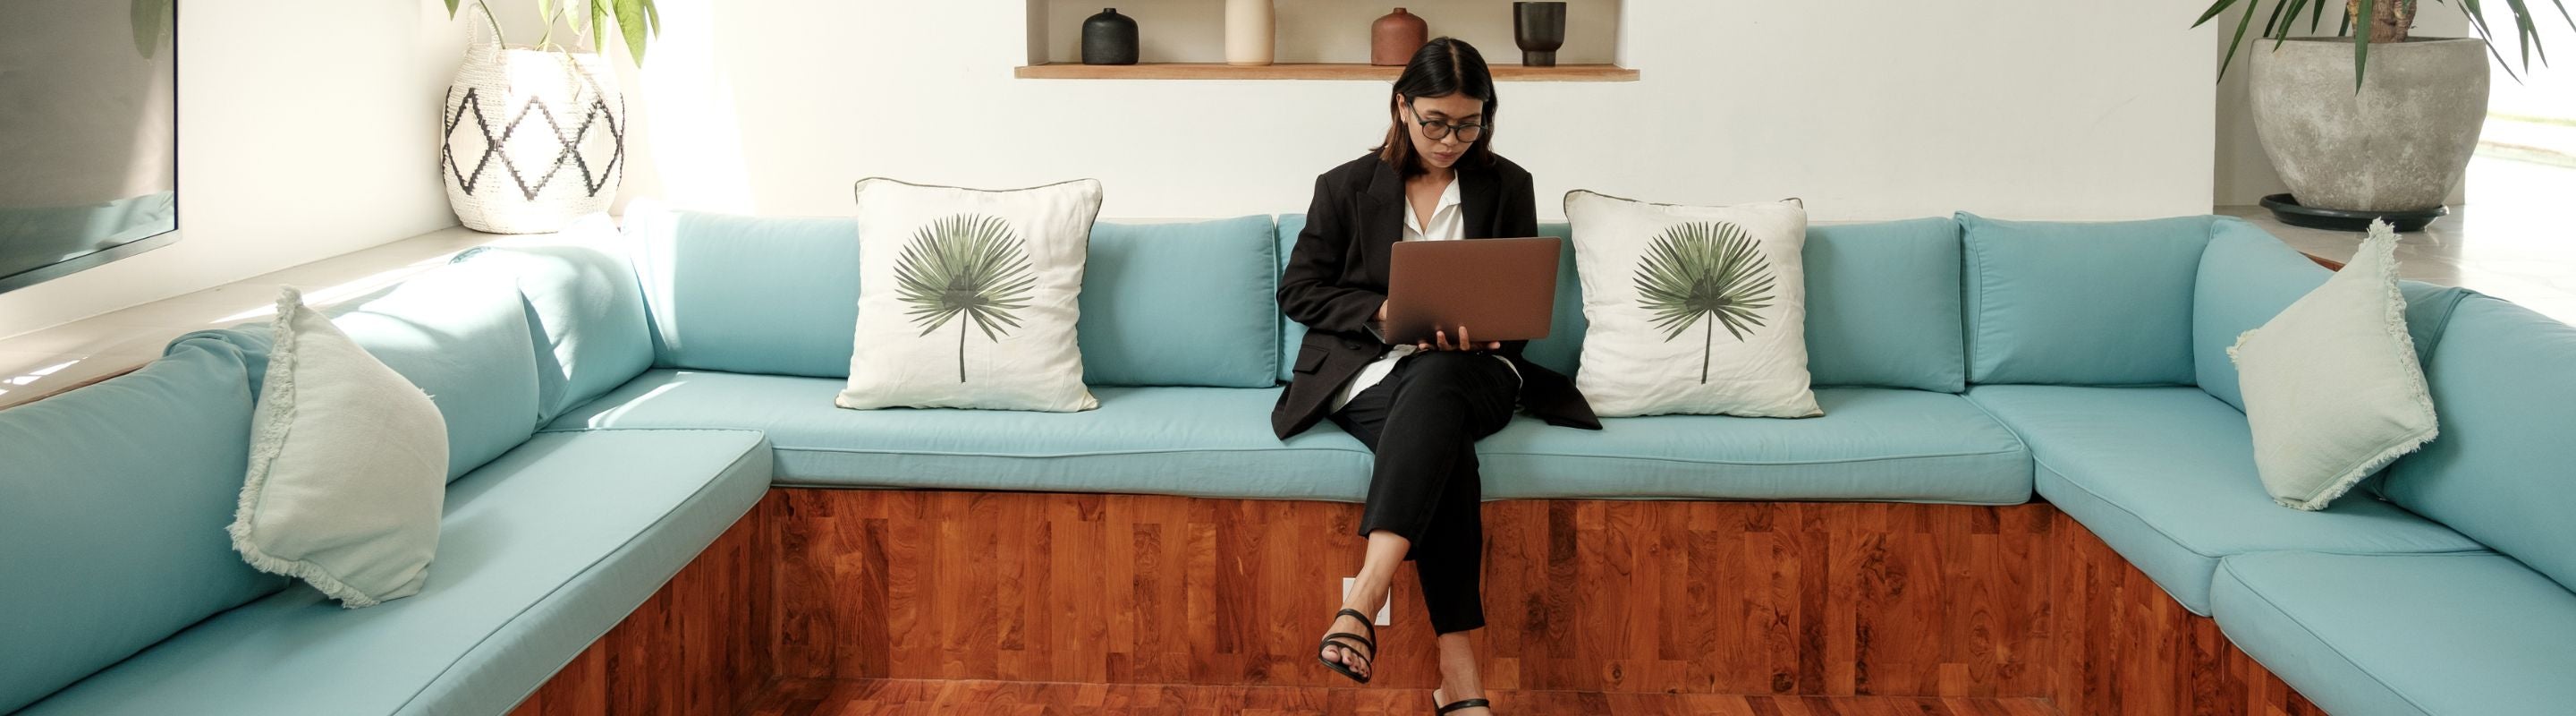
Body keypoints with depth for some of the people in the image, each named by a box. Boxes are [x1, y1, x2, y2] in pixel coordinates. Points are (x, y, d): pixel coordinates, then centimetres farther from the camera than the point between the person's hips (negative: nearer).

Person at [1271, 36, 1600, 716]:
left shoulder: (1506, 186, 10)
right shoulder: (1348, 187, 7)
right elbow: (1298, 290, 5)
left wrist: (1482, 330, -14)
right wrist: (1388, 310, -11)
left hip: (1473, 373, 1)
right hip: (1370, 368, -1)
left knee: (1433, 383, -39)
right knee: (1444, 447, -36)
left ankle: (1363, 599, -52)